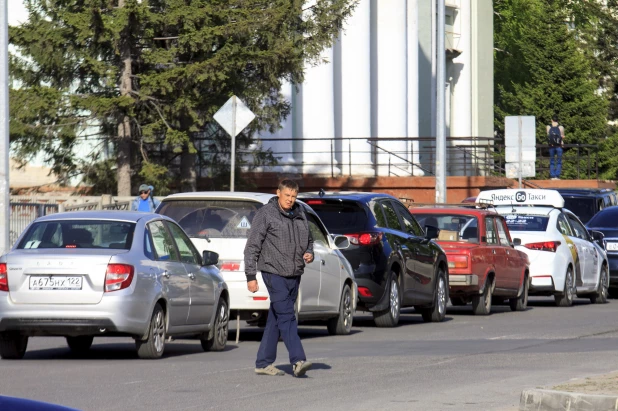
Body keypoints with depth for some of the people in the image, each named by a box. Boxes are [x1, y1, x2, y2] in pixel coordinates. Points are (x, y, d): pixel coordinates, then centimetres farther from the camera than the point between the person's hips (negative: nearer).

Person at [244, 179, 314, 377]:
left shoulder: (300, 215, 14)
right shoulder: (266, 214, -5)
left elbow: (309, 240, 29)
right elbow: (252, 246, -5)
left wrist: (309, 253, 5)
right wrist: (251, 276, -10)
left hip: (294, 276, 7)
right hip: (274, 273, -7)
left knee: (275, 320, 10)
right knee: (287, 317, -15)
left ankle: (263, 363, 14)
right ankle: (298, 361, -23)